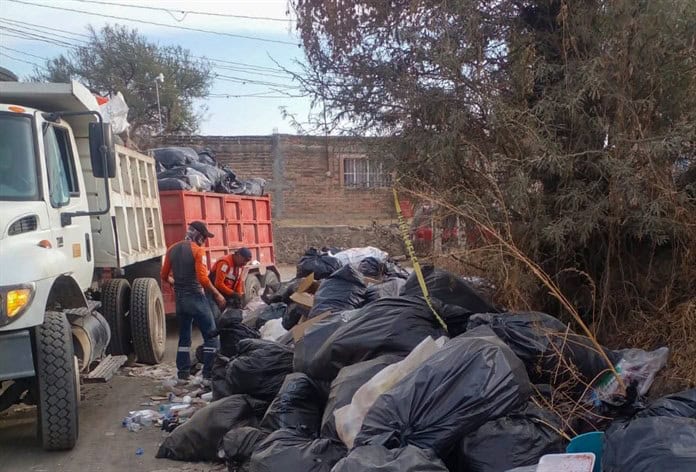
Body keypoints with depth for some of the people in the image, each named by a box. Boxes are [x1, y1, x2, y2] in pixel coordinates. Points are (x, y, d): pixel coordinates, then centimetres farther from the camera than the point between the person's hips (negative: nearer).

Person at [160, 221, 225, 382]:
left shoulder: (172, 249, 8)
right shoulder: (198, 250, -13)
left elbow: (165, 276, 13)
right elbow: (203, 278, -20)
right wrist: (217, 294, -10)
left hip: (180, 299, 7)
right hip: (196, 298, -7)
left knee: (184, 337, 18)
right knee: (211, 337, 1)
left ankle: (183, 374, 20)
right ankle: (208, 375, -2)